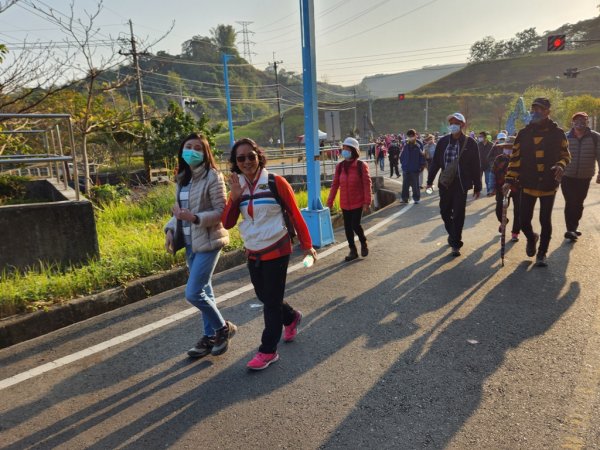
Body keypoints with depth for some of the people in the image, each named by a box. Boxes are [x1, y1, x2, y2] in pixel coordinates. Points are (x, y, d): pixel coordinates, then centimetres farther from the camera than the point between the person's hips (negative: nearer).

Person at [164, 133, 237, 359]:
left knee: (193, 293, -9)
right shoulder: (182, 178, 10)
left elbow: (221, 212, -15)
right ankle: (210, 336, 28)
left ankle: (223, 328, 14)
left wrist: (195, 218, -26)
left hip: (208, 241, -7)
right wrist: (170, 229, 1)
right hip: (190, 242, 7)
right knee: (203, 291, 14)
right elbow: (180, 210, 15)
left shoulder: (212, 177, -12)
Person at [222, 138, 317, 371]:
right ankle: (291, 317, 47)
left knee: (272, 301, 2)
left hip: (277, 251, -6)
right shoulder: (237, 187, 3)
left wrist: (306, 245, -4)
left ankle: (268, 351, 18)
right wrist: (234, 198, -17)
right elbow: (227, 223, -2)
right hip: (253, 253, 6)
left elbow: (295, 214, -7)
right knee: (264, 297, 19)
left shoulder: (276, 183, -12)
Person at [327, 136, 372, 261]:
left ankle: (363, 243, 24)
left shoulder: (361, 166, -9)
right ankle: (353, 250, 23)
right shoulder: (340, 166, 1)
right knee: (347, 227, 8)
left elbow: (367, 184, -10)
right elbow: (335, 184, 4)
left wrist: (367, 202, -14)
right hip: (344, 203, 4)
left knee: (355, 225, -7)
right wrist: (330, 200, 1)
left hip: (358, 202, -4)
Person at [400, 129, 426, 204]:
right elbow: (401, 156, 10)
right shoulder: (405, 146, 2)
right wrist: (403, 163, 3)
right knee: (405, 184, 8)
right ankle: (404, 198, 17)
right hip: (406, 169, 3)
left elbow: (422, 157, -4)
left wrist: (421, 166, -7)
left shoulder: (418, 146, -6)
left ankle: (416, 198, 15)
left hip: (415, 169, -3)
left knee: (415, 185, 5)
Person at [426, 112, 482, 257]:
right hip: (445, 183, 3)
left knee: (458, 214, -1)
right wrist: (430, 181, 6)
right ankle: (453, 234, 37)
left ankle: (456, 244, 9)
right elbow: (435, 162, 7)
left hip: (461, 184, -3)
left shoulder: (470, 142, -4)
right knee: (445, 212, 12)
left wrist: (477, 187, -1)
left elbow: (476, 166, -2)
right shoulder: (443, 141, 4)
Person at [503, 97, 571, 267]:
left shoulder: (557, 133, -2)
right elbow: (515, 158, 3)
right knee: (524, 221, 2)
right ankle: (531, 238, 37)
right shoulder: (523, 133, 2)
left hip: (549, 185, -1)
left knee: (545, 221, 5)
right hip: (528, 184, 1)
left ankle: (542, 253, 23)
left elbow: (565, 154, 7)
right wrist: (510, 180, -4)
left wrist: (561, 165, -16)